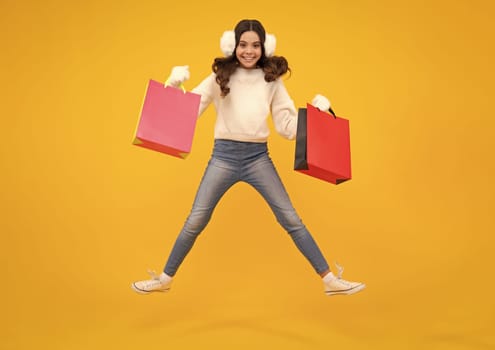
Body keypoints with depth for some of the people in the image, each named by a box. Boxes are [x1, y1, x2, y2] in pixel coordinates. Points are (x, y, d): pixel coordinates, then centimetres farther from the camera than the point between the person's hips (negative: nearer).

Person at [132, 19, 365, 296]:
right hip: (224, 155, 0)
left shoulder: (272, 81, 5)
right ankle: (165, 279, 24)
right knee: (195, 222, 5)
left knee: (292, 220, 2)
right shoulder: (220, 77, 2)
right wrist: (176, 87, -18)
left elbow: (288, 126, 4)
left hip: (258, 157, 1)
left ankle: (330, 280, 12)